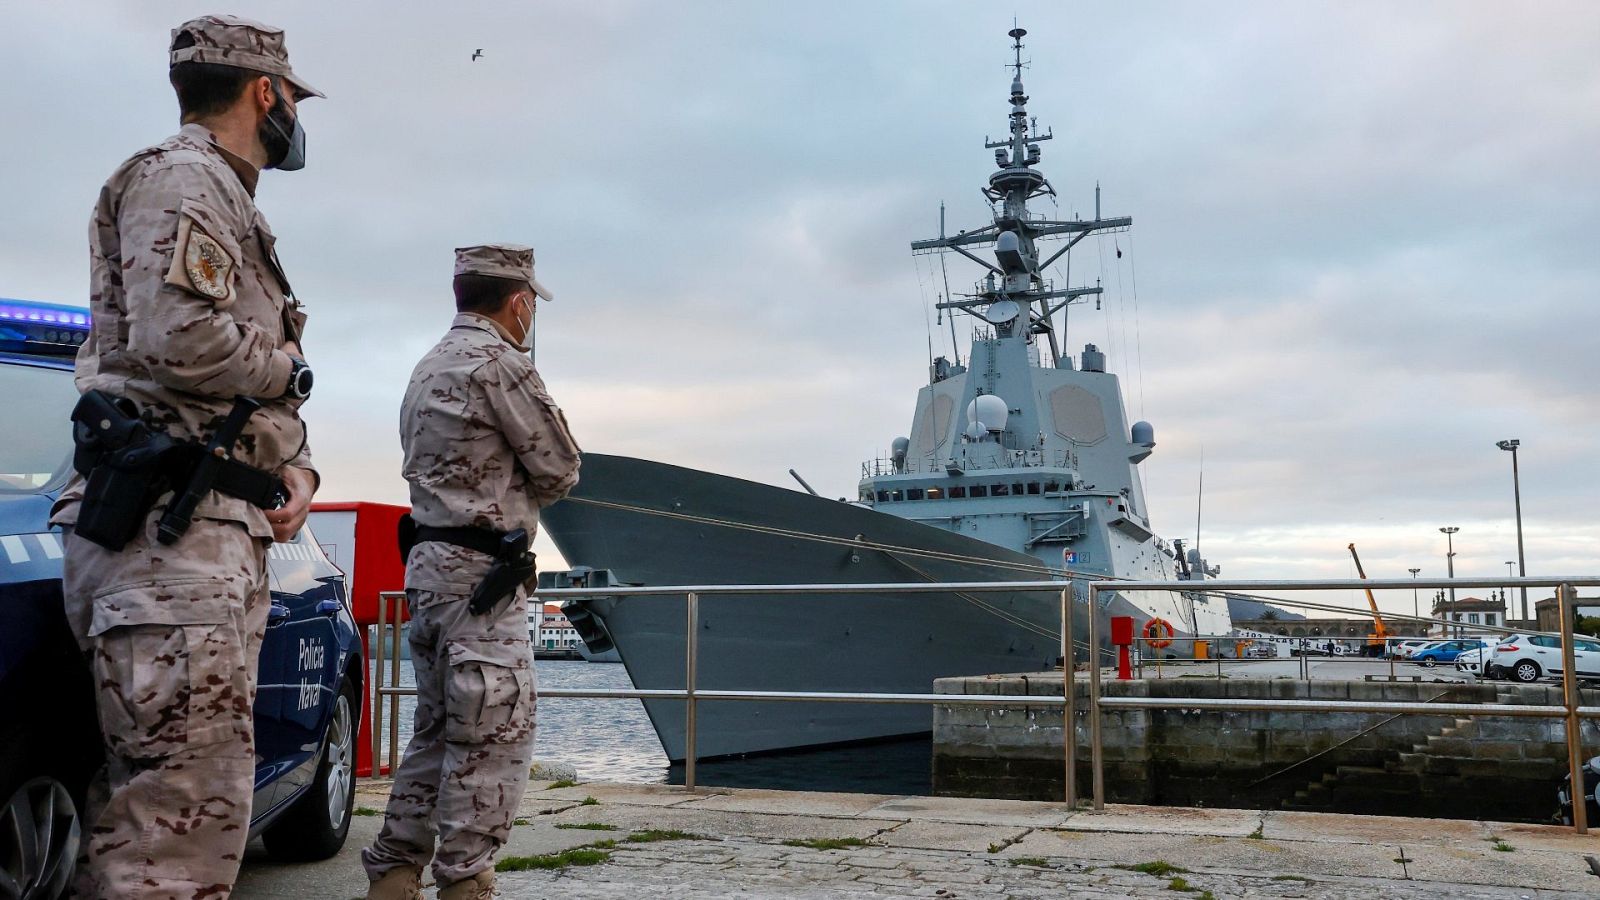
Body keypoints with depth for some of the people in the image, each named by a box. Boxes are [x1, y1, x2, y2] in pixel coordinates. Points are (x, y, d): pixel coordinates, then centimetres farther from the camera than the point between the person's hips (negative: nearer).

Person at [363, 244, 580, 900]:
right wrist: (521, 502, 11)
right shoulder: (499, 362, -12)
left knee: (437, 732, 15)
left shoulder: (429, 368, 18)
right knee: (495, 739, -4)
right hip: (480, 575, -10)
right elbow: (560, 469, -7)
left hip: (429, 568, 10)